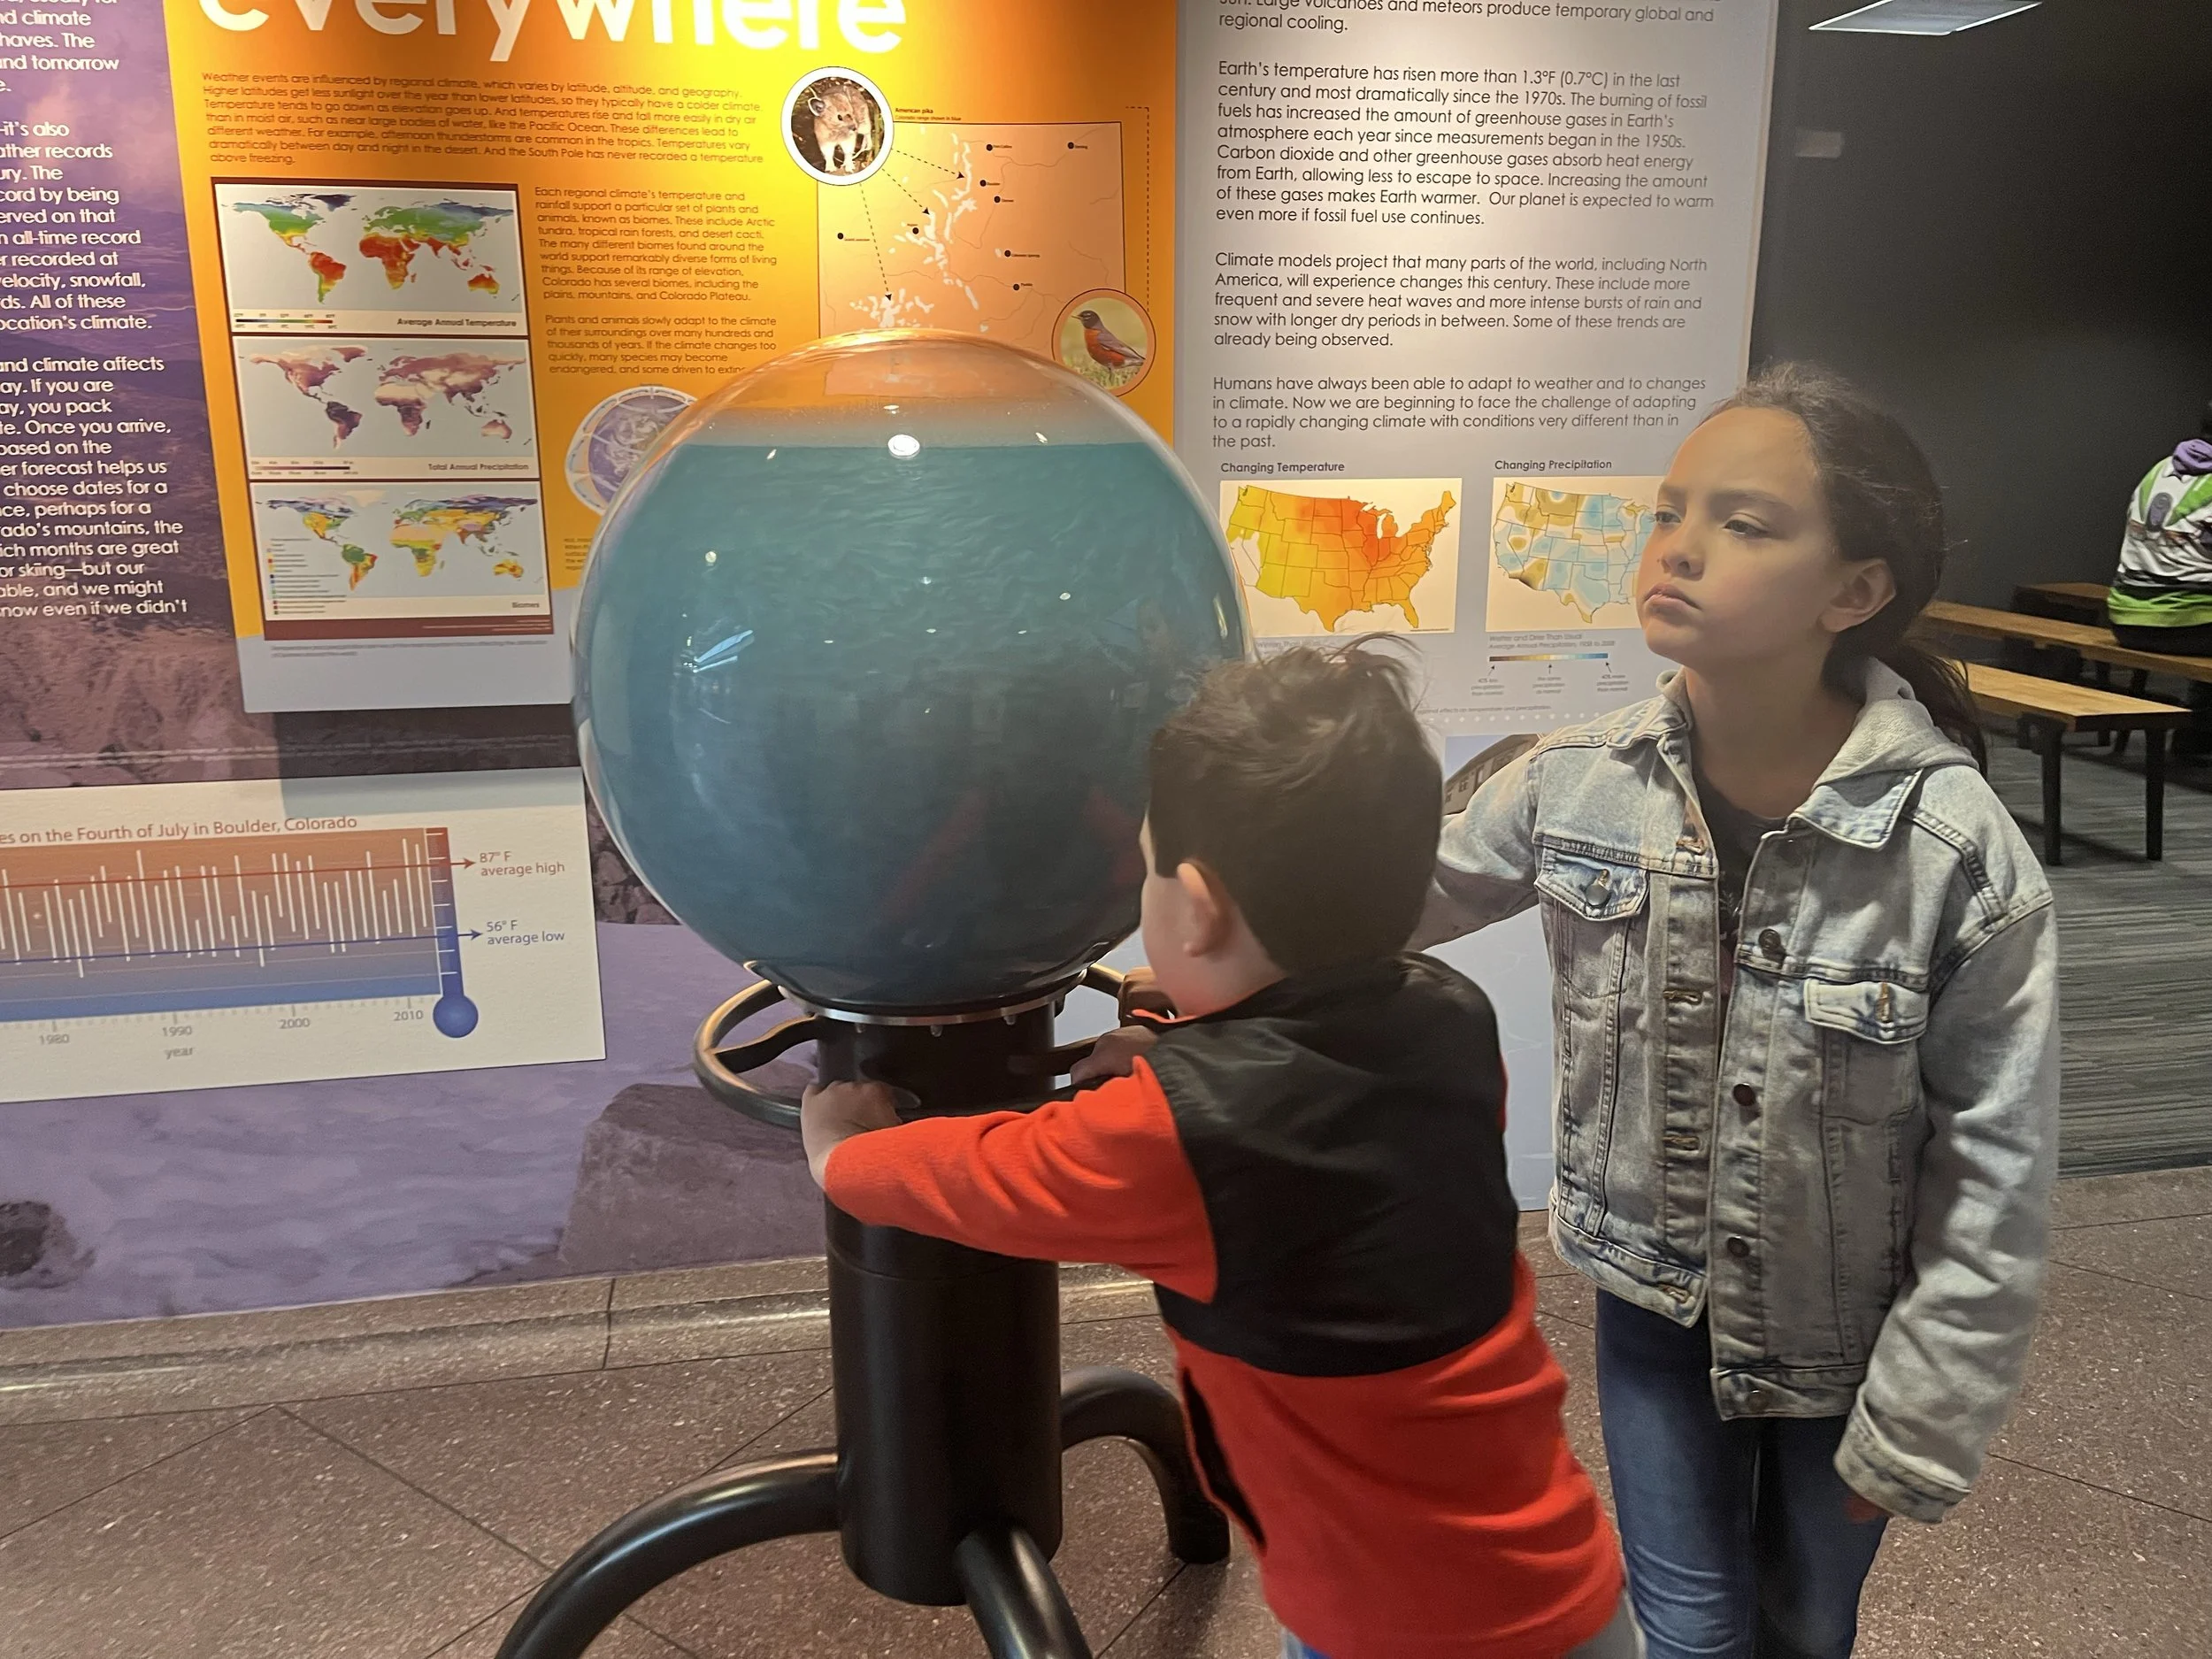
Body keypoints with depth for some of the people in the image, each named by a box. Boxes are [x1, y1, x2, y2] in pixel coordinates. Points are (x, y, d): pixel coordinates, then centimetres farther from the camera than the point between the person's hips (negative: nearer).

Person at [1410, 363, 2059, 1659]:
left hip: (1848, 1338, -1)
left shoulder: (1959, 853, -25)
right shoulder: (1581, 784, -17)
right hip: (1655, 1304, 1)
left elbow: (1999, 1175, -16)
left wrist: (1920, 1420, -11)